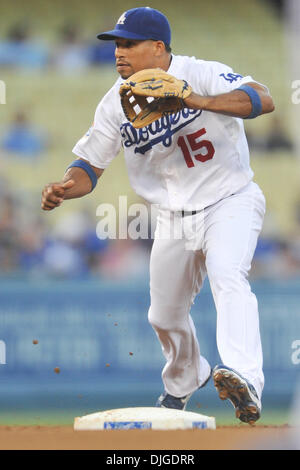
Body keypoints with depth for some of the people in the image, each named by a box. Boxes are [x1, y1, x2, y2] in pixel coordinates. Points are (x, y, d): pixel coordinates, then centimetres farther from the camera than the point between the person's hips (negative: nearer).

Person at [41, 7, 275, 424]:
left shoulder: (201, 75, -18)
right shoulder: (117, 102, -4)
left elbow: (263, 100, -33)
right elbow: (90, 166, 0)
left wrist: (198, 101, -46)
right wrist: (65, 188, -24)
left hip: (230, 202, -5)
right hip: (174, 216, 6)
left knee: (227, 277, -32)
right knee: (165, 315, 15)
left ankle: (245, 381, -48)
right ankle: (183, 382, 46)